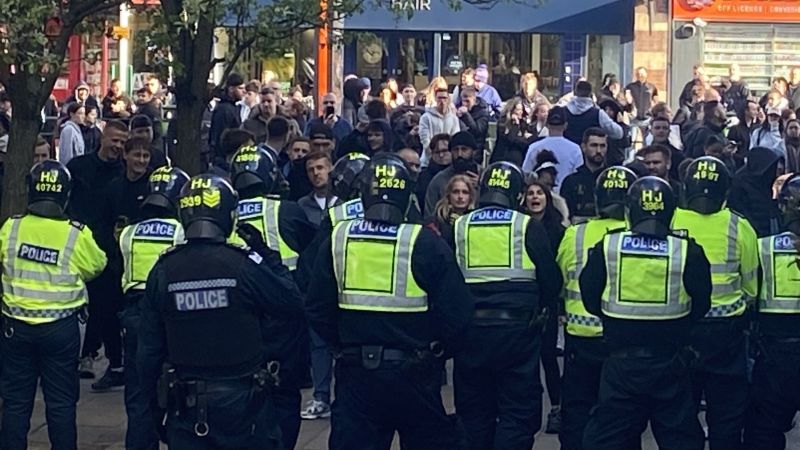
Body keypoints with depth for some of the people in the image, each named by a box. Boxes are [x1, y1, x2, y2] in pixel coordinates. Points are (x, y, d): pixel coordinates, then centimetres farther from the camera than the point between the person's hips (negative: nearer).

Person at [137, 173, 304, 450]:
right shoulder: (243, 265, -14)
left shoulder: (163, 271, -4)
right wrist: (268, 255, 4)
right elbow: (294, 305, -5)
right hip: (241, 400, -2)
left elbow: (149, 349, 1)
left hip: (186, 406, 2)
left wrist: (155, 405, 12)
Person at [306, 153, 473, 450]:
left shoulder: (337, 239, -4)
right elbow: (457, 312, -12)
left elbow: (317, 309, 2)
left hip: (355, 372, 2)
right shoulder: (424, 243, -12)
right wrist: (438, 351, 7)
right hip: (413, 373, -2)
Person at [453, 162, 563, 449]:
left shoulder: (458, 227, 4)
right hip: (517, 328, -3)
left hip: (470, 329, 3)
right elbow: (552, 278, -2)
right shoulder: (528, 227, -3)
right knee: (518, 414, 2)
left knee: (474, 413, 13)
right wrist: (542, 309, 15)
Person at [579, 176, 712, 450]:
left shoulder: (606, 247, -6)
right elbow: (701, 305, -1)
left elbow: (589, 298, 2)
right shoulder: (688, 252, -8)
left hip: (621, 362, 0)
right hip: (670, 363, 0)